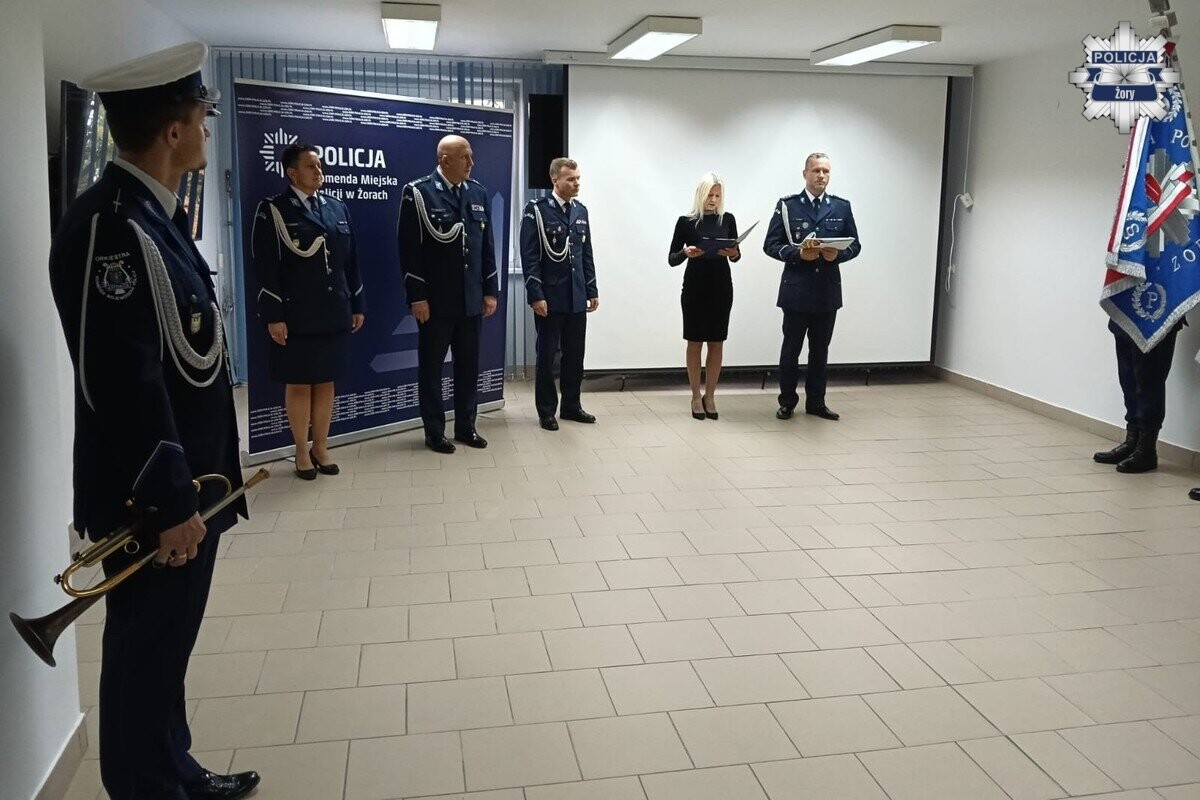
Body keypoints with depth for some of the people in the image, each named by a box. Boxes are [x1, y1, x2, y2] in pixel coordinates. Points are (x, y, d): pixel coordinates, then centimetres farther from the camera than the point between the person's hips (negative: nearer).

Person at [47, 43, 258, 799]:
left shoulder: (156, 214, 9)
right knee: (146, 659, 7)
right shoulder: (110, 227, -22)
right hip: (153, 502, -10)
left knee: (165, 651, 22)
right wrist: (169, 503, -20)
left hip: (185, 483, 10)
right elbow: (122, 384, -25)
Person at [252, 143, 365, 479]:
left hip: (334, 313, 4)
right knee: (298, 384, 6)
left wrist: (358, 305, 9)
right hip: (296, 316, -4)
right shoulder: (273, 210, -4)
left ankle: (321, 447, 23)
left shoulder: (338, 208, 9)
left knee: (326, 382, 11)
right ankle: (302, 452, 18)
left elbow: (351, 261, 12)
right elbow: (266, 268, -8)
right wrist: (273, 316, -13)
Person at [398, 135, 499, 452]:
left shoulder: (478, 192, 7)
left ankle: (466, 426, 24)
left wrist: (491, 290, 7)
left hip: (471, 299, 5)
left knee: (468, 366, 12)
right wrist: (417, 297, -14)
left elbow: (486, 245, 10)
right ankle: (434, 432, 17)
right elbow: (410, 249, -10)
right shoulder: (418, 192, -8)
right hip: (435, 301, -5)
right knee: (431, 367, 6)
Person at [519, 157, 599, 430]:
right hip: (550, 298, -5)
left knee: (575, 355, 10)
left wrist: (592, 291, 11)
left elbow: (587, 255, 14)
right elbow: (529, 257, -11)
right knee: (547, 355, 5)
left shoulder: (581, 211, 11)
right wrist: (536, 296, -16)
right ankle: (546, 411, 16)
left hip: (577, 298, 5)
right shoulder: (537, 210, -7)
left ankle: (571, 406, 24)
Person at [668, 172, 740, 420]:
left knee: (717, 343, 5)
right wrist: (686, 253, -22)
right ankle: (696, 397, 12)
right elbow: (671, 259, -2)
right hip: (695, 288, -2)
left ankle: (710, 396, 15)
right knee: (695, 342, 4)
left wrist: (733, 253, -14)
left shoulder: (727, 219, 4)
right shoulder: (686, 222, -3)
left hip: (721, 288, 2)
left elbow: (736, 255, 9)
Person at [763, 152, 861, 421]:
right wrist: (799, 253, -18)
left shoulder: (841, 207, 7)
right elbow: (771, 245, -3)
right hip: (796, 290, -2)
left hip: (828, 290, 3)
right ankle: (787, 402, 17)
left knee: (820, 349, 10)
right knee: (791, 348, 5)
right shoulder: (787, 205, 0)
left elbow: (854, 245, 8)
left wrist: (838, 254, -13)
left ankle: (816, 402, 20)